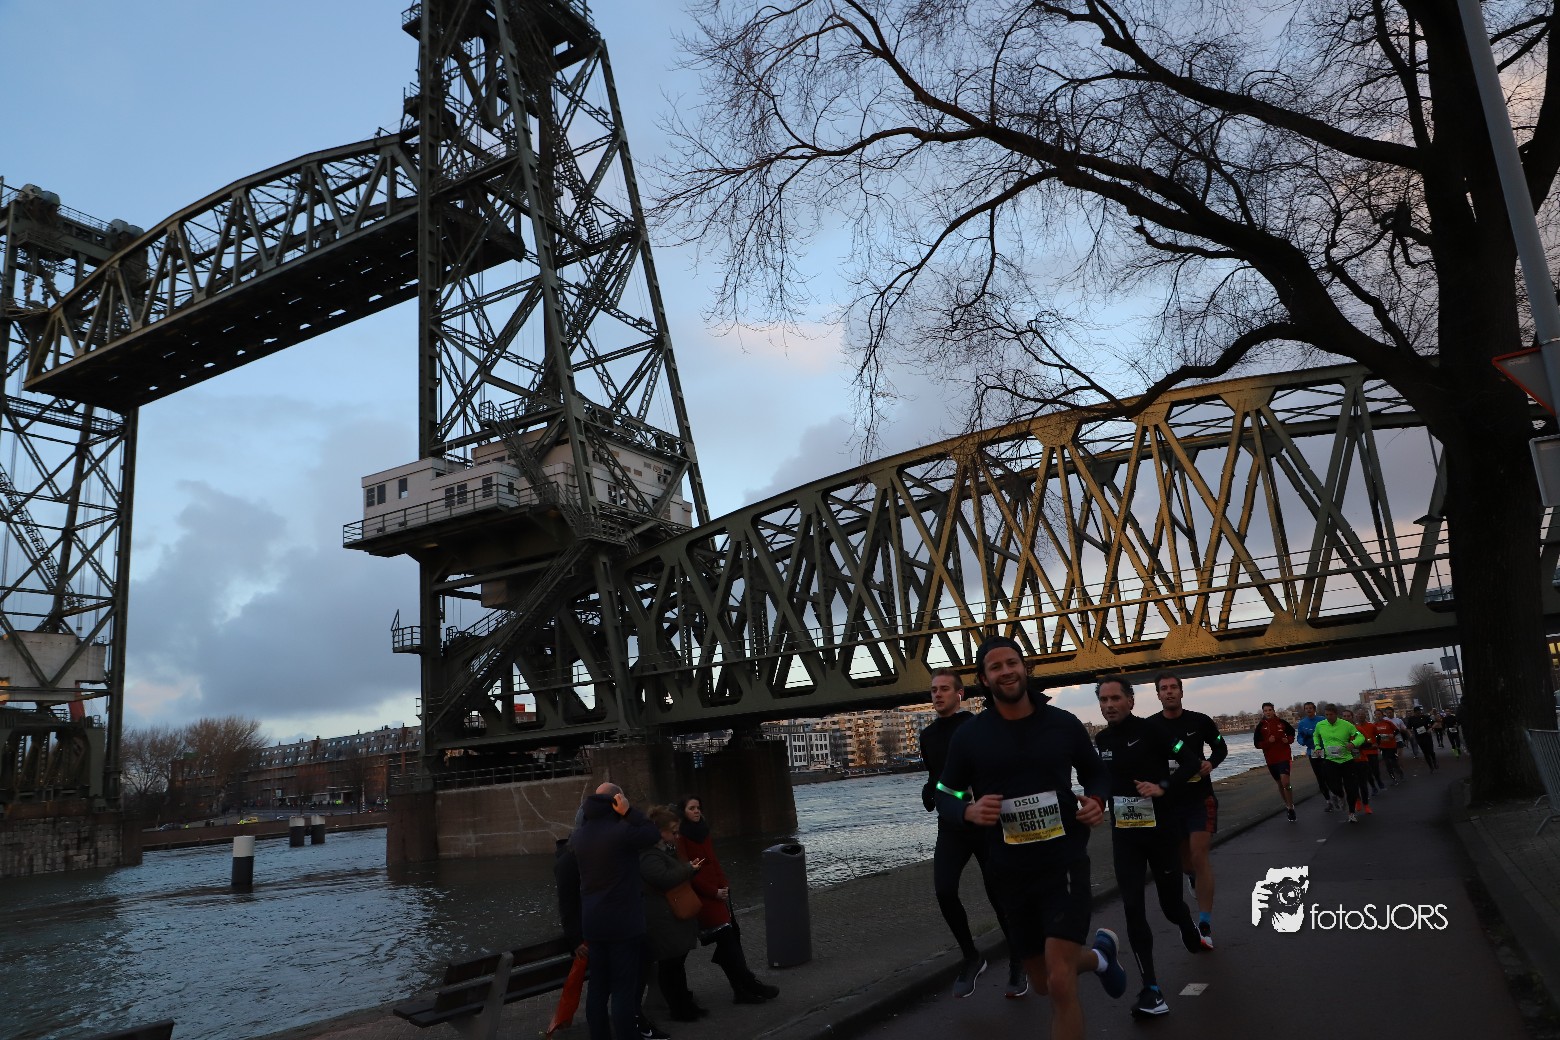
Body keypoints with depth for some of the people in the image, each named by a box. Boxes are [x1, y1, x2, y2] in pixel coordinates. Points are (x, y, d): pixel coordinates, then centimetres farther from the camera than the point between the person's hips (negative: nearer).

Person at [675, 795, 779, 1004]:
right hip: (704, 898, -7)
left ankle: (743, 989, 11)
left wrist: (724, 885, 4)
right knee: (727, 940, -6)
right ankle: (747, 984, 1)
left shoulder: (702, 832, 12)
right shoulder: (681, 838, -12)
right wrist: (713, 891, -12)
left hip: (719, 891, 7)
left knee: (731, 939, 6)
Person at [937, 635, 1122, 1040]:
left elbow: (1097, 773, 12)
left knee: (1060, 984, -16)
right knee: (1043, 984, 18)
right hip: (1009, 871, 2)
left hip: (1064, 861, -2)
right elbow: (945, 794, 3)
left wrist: (1096, 801, -10)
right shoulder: (969, 735, -5)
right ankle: (1099, 955, 49)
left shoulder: (1064, 724, -3)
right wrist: (969, 811, -18)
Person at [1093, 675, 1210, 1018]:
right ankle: (1151, 990, -4)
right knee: (1133, 908, -7)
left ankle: (1192, 935, 48)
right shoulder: (1101, 740, 3)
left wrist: (1162, 786, -24)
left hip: (1161, 829, -3)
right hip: (1124, 835, 3)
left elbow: (1192, 761, -15)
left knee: (1170, 902, 11)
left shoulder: (1151, 729, -12)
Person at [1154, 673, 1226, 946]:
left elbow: (1220, 747, 9)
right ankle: (1195, 878, 52)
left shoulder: (1200, 721, -5)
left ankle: (1205, 924, -7)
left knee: (1199, 856, -11)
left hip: (1200, 797, -2)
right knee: (1181, 858, 14)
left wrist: (1211, 763, -11)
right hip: (1168, 799, 2)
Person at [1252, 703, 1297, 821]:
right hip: (1270, 759, 2)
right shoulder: (1260, 726, -2)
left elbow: (1291, 732, 15)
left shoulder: (1281, 722, -2)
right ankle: (1287, 805, 33)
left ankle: (1290, 808, -6)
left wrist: (1289, 740, -6)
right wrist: (1268, 742, -18)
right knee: (1280, 784, 14)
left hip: (1284, 756, -2)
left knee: (1285, 782, -17)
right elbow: (1257, 743, -2)